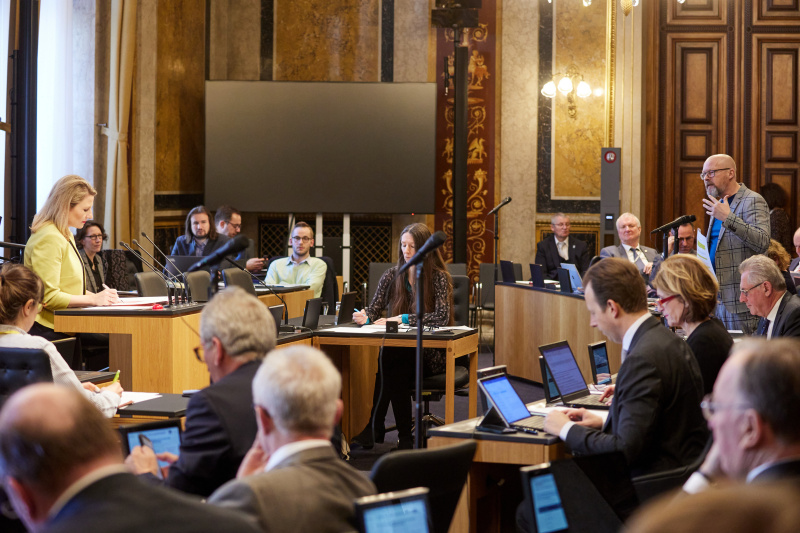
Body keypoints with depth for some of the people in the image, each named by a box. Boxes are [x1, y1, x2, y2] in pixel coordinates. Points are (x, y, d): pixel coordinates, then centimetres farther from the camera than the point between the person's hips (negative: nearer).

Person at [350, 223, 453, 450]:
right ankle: (405, 438, -27)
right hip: (399, 350, 3)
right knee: (395, 370, -35)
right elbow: (374, 310, 6)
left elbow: (442, 316, -17)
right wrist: (365, 317, -19)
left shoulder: (439, 277, -2)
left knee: (390, 357, -34)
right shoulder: (392, 276, 11)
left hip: (429, 354, -3)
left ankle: (373, 429, -28)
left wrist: (404, 318, -25)